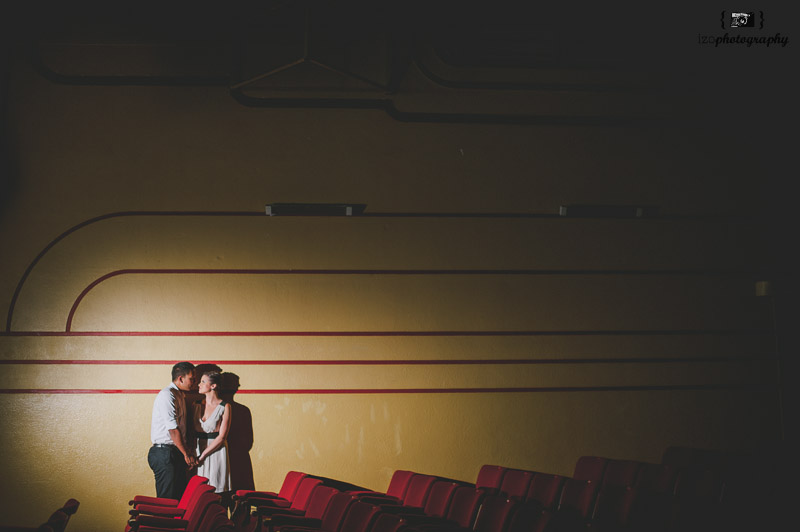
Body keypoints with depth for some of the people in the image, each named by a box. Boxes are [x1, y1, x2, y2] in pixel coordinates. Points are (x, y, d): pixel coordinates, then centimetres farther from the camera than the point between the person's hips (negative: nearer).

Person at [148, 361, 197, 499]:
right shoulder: (166, 395, -13)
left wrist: (188, 450, 7)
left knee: (181, 497, 6)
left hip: (175, 454, 9)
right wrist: (186, 454, -12)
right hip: (164, 453, -9)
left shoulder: (179, 395, 18)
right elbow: (172, 429, -17)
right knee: (167, 500, -9)